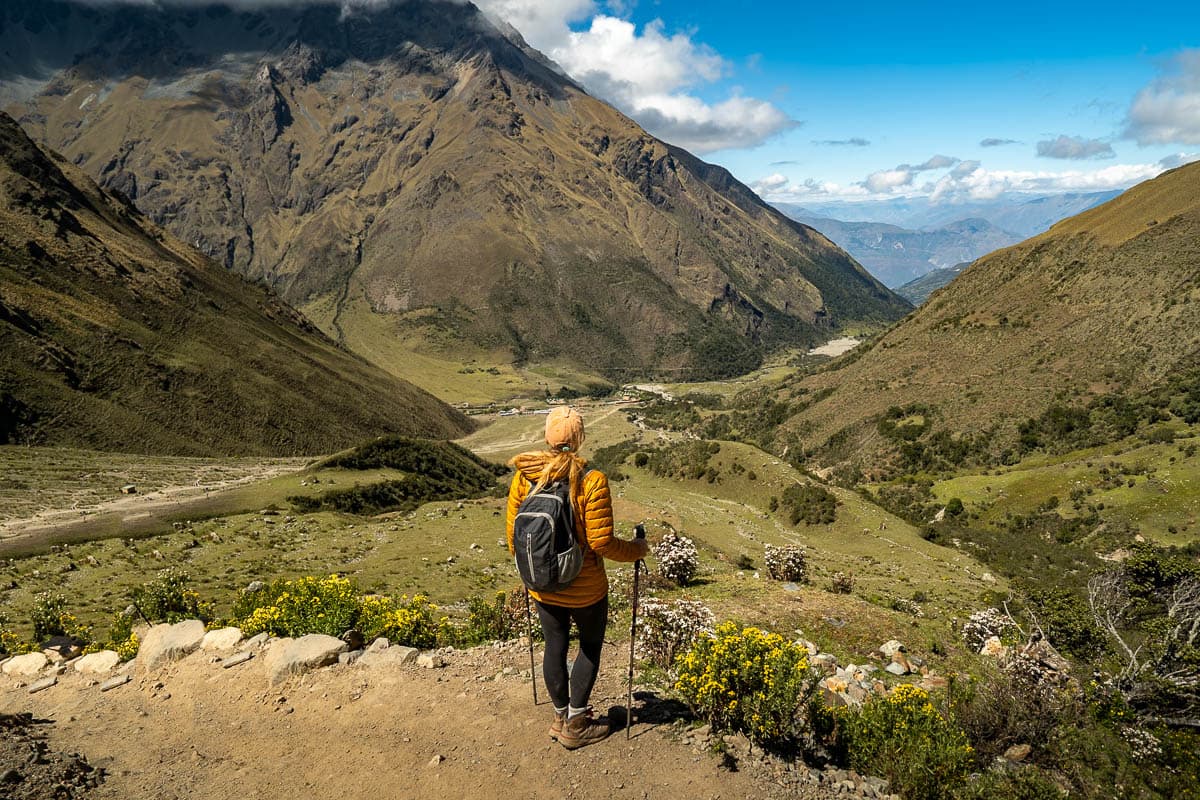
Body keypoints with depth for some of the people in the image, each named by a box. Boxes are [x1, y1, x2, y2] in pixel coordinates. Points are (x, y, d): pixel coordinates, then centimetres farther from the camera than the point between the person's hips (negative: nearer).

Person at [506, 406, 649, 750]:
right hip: (584, 588, -4)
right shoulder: (592, 481, -23)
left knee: (555, 647, 20)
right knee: (590, 646, 19)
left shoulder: (523, 477, -10)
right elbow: (601, 542, -21)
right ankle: (575, 725, 28)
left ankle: (562, 716, 39)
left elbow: (514, 534, 0)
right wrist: (636, 550, -3)